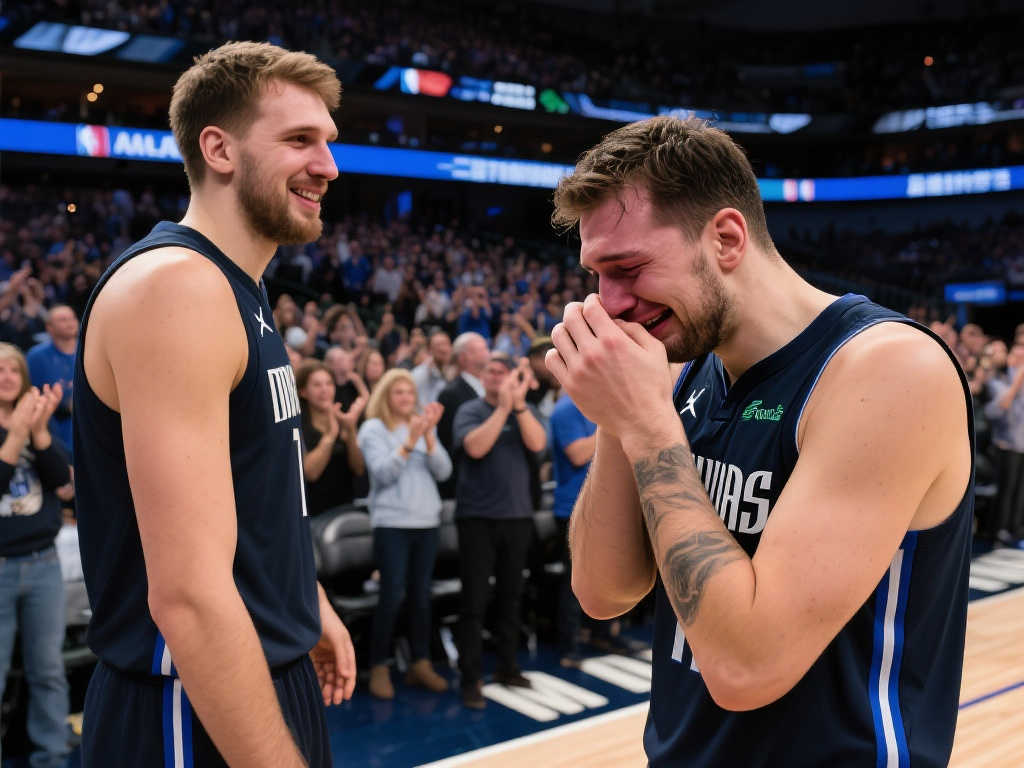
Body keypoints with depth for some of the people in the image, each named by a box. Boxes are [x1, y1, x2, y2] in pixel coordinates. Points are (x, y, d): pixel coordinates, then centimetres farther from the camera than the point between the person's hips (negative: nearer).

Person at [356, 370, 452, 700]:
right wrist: (409, 442, -24)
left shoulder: (424, 427, 11)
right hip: (391, 522, -4)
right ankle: (378, 667, 6)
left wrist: (428, 436, -13)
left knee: (421, 594, 7)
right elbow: (383, 473, -14)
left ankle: (421, 663, 17)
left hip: (426, 521, 4)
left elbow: (443, 471, 1)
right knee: (392, 595, -6)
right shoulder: (373, 429, -1)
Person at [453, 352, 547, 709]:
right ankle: (470, 678, 5)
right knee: (474, 601, -2)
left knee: (510, 596, 13)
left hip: (517, 515, 3)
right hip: (477, 517, -3)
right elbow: (475, 447, -20)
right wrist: (503, 406, -20)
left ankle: (507, 667, 27)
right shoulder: (470, 410, -2)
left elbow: (537, 443, -10)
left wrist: (518, 403, -19)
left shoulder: (525, 411, 8)